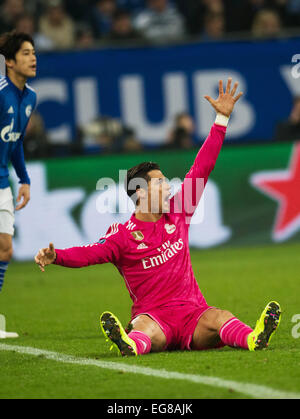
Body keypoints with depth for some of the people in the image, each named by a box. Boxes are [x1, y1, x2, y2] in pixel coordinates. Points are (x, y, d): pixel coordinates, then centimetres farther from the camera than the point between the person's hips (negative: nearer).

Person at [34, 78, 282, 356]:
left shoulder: (177, 214, 13)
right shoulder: (123, 235, -1)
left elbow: (201, 169, 16)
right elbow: (89, 253, -15)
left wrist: (222, 119, 17)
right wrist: (55, 257, -37)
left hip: (193, 314, 4)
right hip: (154, 316, -4)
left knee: (220, 318, -28)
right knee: (145, 327, -37)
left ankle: (253, 339, -58)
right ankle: (131, 345, -70)